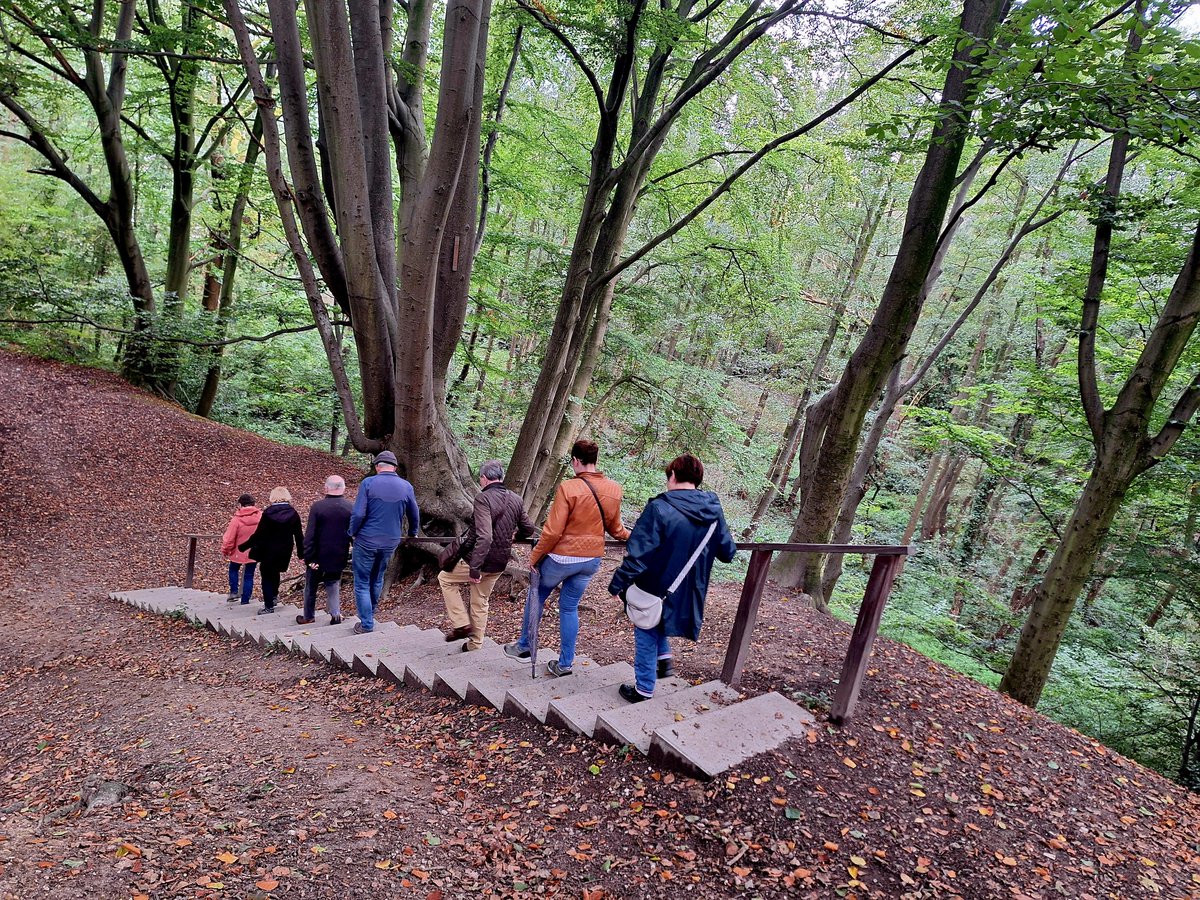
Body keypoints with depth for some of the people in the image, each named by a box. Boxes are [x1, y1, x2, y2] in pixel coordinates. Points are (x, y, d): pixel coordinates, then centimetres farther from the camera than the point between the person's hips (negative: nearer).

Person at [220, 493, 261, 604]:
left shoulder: (237, 519, -16)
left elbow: (229, 539, -10)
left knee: (233, 570, 25)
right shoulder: (261, 516, -10)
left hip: (239, 552, -2)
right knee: (249, 576, 10)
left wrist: (225, 551, 6)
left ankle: (233, 591, 16)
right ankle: (245, 600, 13)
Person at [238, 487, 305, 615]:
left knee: (267, 577, 9)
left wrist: (243, 546, -2)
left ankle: (269, 606, 12)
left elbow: (258, 534, -13)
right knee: (275, 573, 27)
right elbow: (299, 535, 0)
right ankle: (273, 596, 36)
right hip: (285, 553, 4)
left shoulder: (268, 513, -13)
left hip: (268, 551, -3)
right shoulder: (293, 514, -5)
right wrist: (301, 553, 11)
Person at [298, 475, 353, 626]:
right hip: (339, 557, 2)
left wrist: (308, 557, -9)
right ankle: (335, 614, 5)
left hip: (319, 557, -2)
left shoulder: (317, 507, -14)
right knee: (333, 585, 17)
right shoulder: (351, 508, -7)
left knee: (311, 587, 15)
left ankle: (308, 617, 26)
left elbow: (310, 535, -14)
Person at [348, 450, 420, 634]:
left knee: (362, 583, 7)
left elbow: (358, 513, -17)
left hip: (366, 540, -4)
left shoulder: (368, 483, -12)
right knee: (377, 579, 24)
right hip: (390, 542, 4)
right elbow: (414, 515, 10)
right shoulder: (406, 487, -1)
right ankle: (371, 613, 41)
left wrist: (352, 532, 1)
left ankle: (366, 625, 7)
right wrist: (412, 534, 28)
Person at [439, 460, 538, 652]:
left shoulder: (483, 498, -21)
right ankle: (475, 644, 33)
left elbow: (484, 537, -29)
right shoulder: (516, 500, 0)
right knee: (480, 602, 23)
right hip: (499, 564, 6)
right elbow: (529, 530, 10)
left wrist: (474, 569, -27)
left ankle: (461, 624, 14)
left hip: (479, 560, -6)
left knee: (445, 578, 20)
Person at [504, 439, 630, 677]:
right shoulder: (614, 489, -3)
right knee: (569, 607, 17)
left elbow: (552, 531, -19)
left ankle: (524, 646, 32)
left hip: (562, 557, -5)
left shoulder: (568, 488, -20)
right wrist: (630, 536, 30)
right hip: (592, 560, 5)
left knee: (537, 597, 19)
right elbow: (615, 528, 9)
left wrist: (534, 557, -7)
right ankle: (565, 663, 22)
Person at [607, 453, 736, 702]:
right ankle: (664, 658, 25)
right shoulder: (714, 511, -6)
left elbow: (638, 555, -23)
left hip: (656, 588, -5)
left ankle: (643, 689, 25)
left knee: (647, 636, 15)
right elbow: (728, 552, 5)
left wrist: (617, 585, -12)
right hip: (689, 594, 5)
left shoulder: (660, 508, -23)